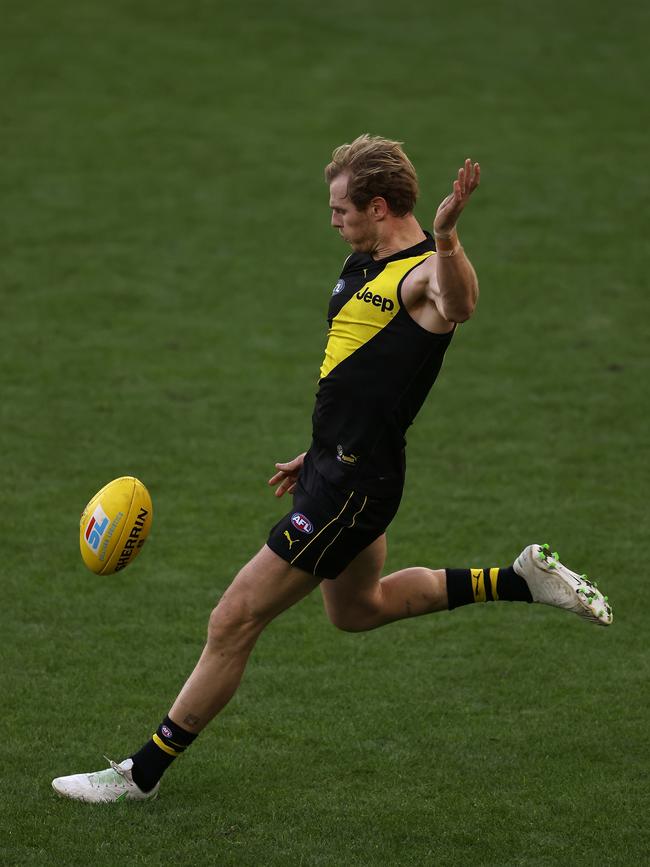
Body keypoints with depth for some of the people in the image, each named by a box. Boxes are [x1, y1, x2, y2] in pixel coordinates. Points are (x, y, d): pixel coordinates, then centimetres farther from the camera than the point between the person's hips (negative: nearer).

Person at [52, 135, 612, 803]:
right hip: (337, 466, 11)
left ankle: (142, 772, 5)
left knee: (234, 622, -6)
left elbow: (459, 304, -45)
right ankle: (521, 580, 34)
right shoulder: (364, 265, 11)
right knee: (357, 608, 32)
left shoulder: (424, 274, -19)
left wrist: (445, 239, -65)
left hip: (354, 484, -11)